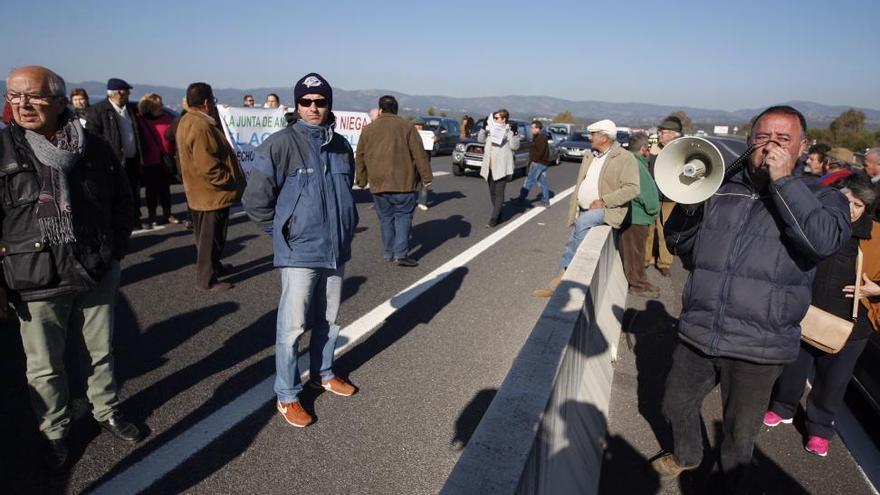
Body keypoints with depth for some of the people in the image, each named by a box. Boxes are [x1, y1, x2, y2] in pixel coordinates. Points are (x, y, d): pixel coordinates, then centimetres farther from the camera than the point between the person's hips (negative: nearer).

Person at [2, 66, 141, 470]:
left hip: (97, 277, 2)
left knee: (101, 353, 19)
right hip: (35, 283, -2)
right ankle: (55, 432, 35)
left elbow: (122, 202, 9)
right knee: (45, 367, 13)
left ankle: (106, 412, 41)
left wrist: (116, 251, 8)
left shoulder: (94, 147, -3)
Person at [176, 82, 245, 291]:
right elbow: (208, 166, -27)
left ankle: (213, 266, 39)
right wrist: (230, 181, -16)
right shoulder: (201, 126, -23)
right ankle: (206, 279, 12)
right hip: (212, 193, -10)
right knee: (210, 237, 2)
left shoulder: (187, 121, 10)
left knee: (206, 235, 22)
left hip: (199, 193, 10)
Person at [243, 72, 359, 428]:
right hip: (299, 252, -5)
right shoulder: (281, 144, -12)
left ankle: (323, 374, 38)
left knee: (329, 319, 18)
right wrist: (283, 232, -4)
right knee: (293, 325, 1)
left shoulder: (341, 146, 6)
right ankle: (287, 396, 17)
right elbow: (256, 200, -9)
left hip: (336, 250, 6)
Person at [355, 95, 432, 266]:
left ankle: (388, 252, 18)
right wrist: (426, 177, 0)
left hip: (378, 183, 3)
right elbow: (419, 154, -5)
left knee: (386, 218, 13)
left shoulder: (368, 129, 9)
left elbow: (360, 158, 12)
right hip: (403, 182, -3)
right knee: (403, 216, 2)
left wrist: (362, 180, 21)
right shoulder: (406, 126, 0)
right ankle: (401, 254, -6)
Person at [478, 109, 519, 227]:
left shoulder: (509, 131, -5)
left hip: (501, 168, -7)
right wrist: (484, 128, 4)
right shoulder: (491, 129, 12)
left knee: (499, 194, -7)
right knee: (492, 193, 13)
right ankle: (498, 215, 27)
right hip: (490, 167, 7)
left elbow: (514, 146, -11)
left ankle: (493, 219, -7)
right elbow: (480, 139, 17)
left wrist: (514, 134, -24)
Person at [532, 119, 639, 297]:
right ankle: (556, 286, 13)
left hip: (607, 210, -7)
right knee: (571, 246, 4)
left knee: (583, 221, -33)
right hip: (583, 211, 7)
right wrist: (573, 209, 11)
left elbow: (632, 188, -16)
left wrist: (604, 201, -20)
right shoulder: (589, 156, 16)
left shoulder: (625, 158, -7)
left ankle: (566, 271, -22)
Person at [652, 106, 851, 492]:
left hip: (758, 348, -3)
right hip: (697, 333, 3)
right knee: (676, 406, 22)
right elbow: (677, 243, 8)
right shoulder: (721, 189, 4)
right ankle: (686, 454, 52)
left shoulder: (820, 197, -2)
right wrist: (689, 204, -11)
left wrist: (782, 180, -20)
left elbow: (825, 241, -24)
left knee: (739, 434, 17)